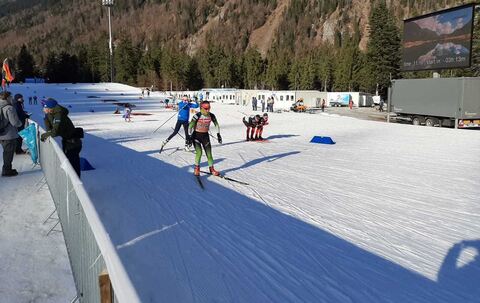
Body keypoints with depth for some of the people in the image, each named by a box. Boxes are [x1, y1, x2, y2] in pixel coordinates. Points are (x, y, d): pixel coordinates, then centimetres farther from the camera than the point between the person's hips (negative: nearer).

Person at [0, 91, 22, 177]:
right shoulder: (9, 108, -20)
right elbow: (15, 123, -22)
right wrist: (20, 123, -2)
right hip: (9, 135, -8)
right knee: (9, 153, 4)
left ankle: (7, 169, 30)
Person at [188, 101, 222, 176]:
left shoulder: (211, 116, -7)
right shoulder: (197, 116, -19)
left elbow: (216, 124, 8)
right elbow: (190, 126, -13)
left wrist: (218, 134, 5)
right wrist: (190, 136, -16)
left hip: (205, 135, 4)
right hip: (196, 135, -4)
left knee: (209, 153, 3)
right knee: (199, 152, -16)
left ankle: (211, 169, 18)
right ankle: (197, 168, 4)